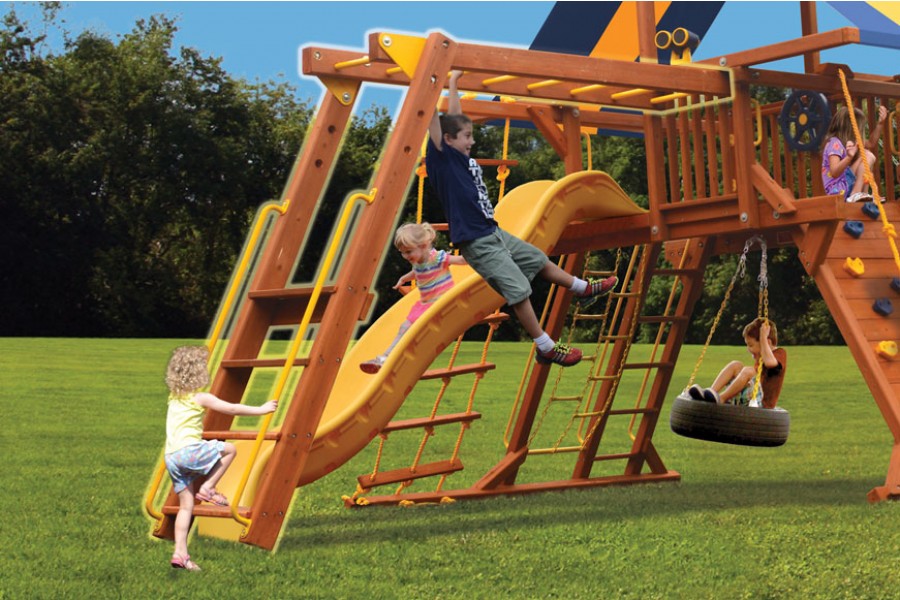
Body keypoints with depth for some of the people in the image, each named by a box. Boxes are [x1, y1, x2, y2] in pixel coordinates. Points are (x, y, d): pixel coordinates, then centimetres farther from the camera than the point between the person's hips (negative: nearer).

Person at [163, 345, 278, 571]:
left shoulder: (174, 397, 19)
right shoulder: (201, 398, -3)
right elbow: (232, 409, -1)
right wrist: (261, 409, 7)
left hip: (171, 457, 8)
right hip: (189, 450, -8)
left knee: (186, 506, 9)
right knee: (229, 449, 5)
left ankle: (180, 553, 3)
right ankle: (207, 488, 1)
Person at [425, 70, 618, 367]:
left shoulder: (462, 157, 7)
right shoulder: (442, 160, -15)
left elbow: (454, 117, 20)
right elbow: (434, 120, -27)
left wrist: (453, 82, 28)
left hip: (494, 233, 9)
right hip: (477, 244, -9)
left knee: (539, 261, 23)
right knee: (519, 290, -9)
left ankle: (583, 288, 44)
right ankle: (546, 348, -1)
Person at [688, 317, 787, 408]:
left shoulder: (780, 353, -3)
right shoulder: (760, 357, 22)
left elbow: (769, 362, -30)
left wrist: (763, 338, -21)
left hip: (763, 404, -8)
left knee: (748, 371, -30)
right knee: (735, 365, -5)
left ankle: (721, 398, -30)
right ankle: (712, 391, -24)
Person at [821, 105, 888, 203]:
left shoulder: (849, 141, 15)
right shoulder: (835, 143, -15)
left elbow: (871, 144, 27)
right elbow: (834, 173, -25)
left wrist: (879, 123, 21)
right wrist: (849, 157, -40)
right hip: (839, 190, -10)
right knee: (868, 156, -13)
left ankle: (863, 194, 4)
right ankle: (855, 195, -22)